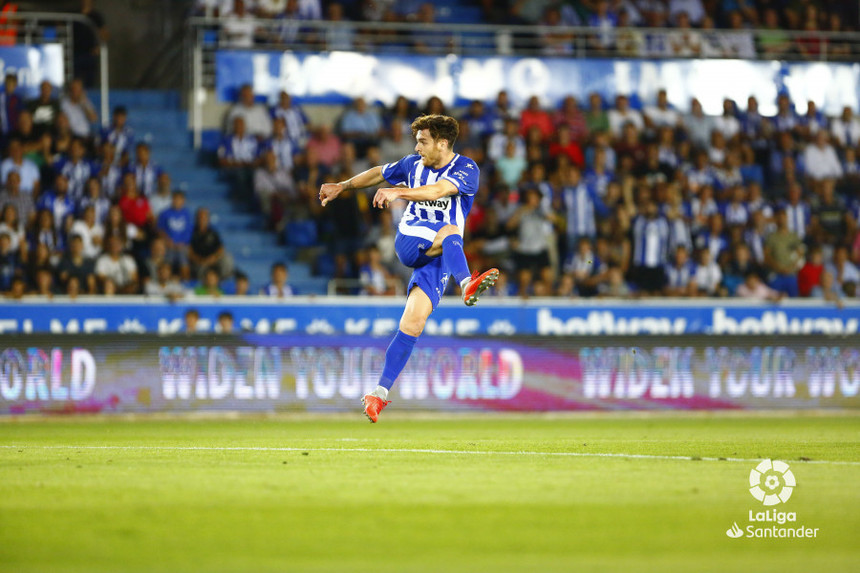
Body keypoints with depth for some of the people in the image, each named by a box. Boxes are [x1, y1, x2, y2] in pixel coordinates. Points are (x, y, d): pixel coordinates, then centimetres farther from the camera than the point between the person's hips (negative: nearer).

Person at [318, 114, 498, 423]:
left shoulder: (466, 169, -6)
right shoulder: (414, 164, 10)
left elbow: (439, 190, -25)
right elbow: (380, 173, 30)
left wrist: (398, 192, -37)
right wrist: (343, 186, 32)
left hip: (436, 256, -2)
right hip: (408, 243, 2)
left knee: (414, 320, -15)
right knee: (450, 232, -31)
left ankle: (380, 393, -12)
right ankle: (466, 283, -62)